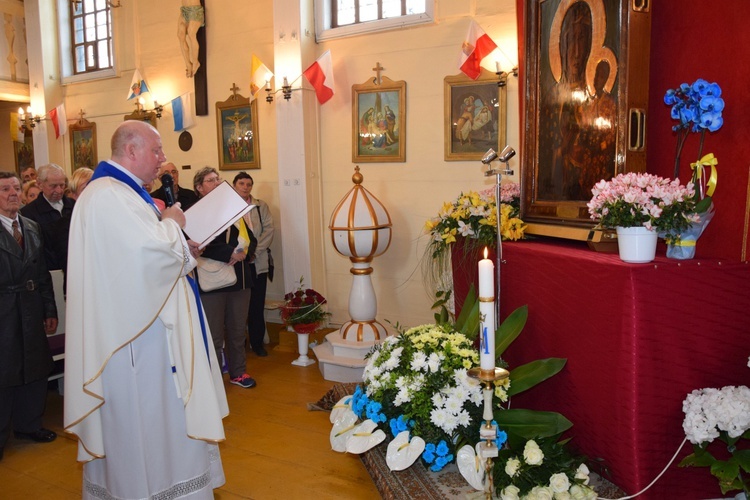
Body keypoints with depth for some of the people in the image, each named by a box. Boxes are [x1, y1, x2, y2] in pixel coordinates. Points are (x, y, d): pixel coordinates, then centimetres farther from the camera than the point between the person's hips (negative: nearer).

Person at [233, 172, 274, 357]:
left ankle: (257, 342, 16)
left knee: (257, 305, 4)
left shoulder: (261, 206, 10)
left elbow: (269, 230, 1)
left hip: (257, 262, 2)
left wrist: (254, 251, -10)